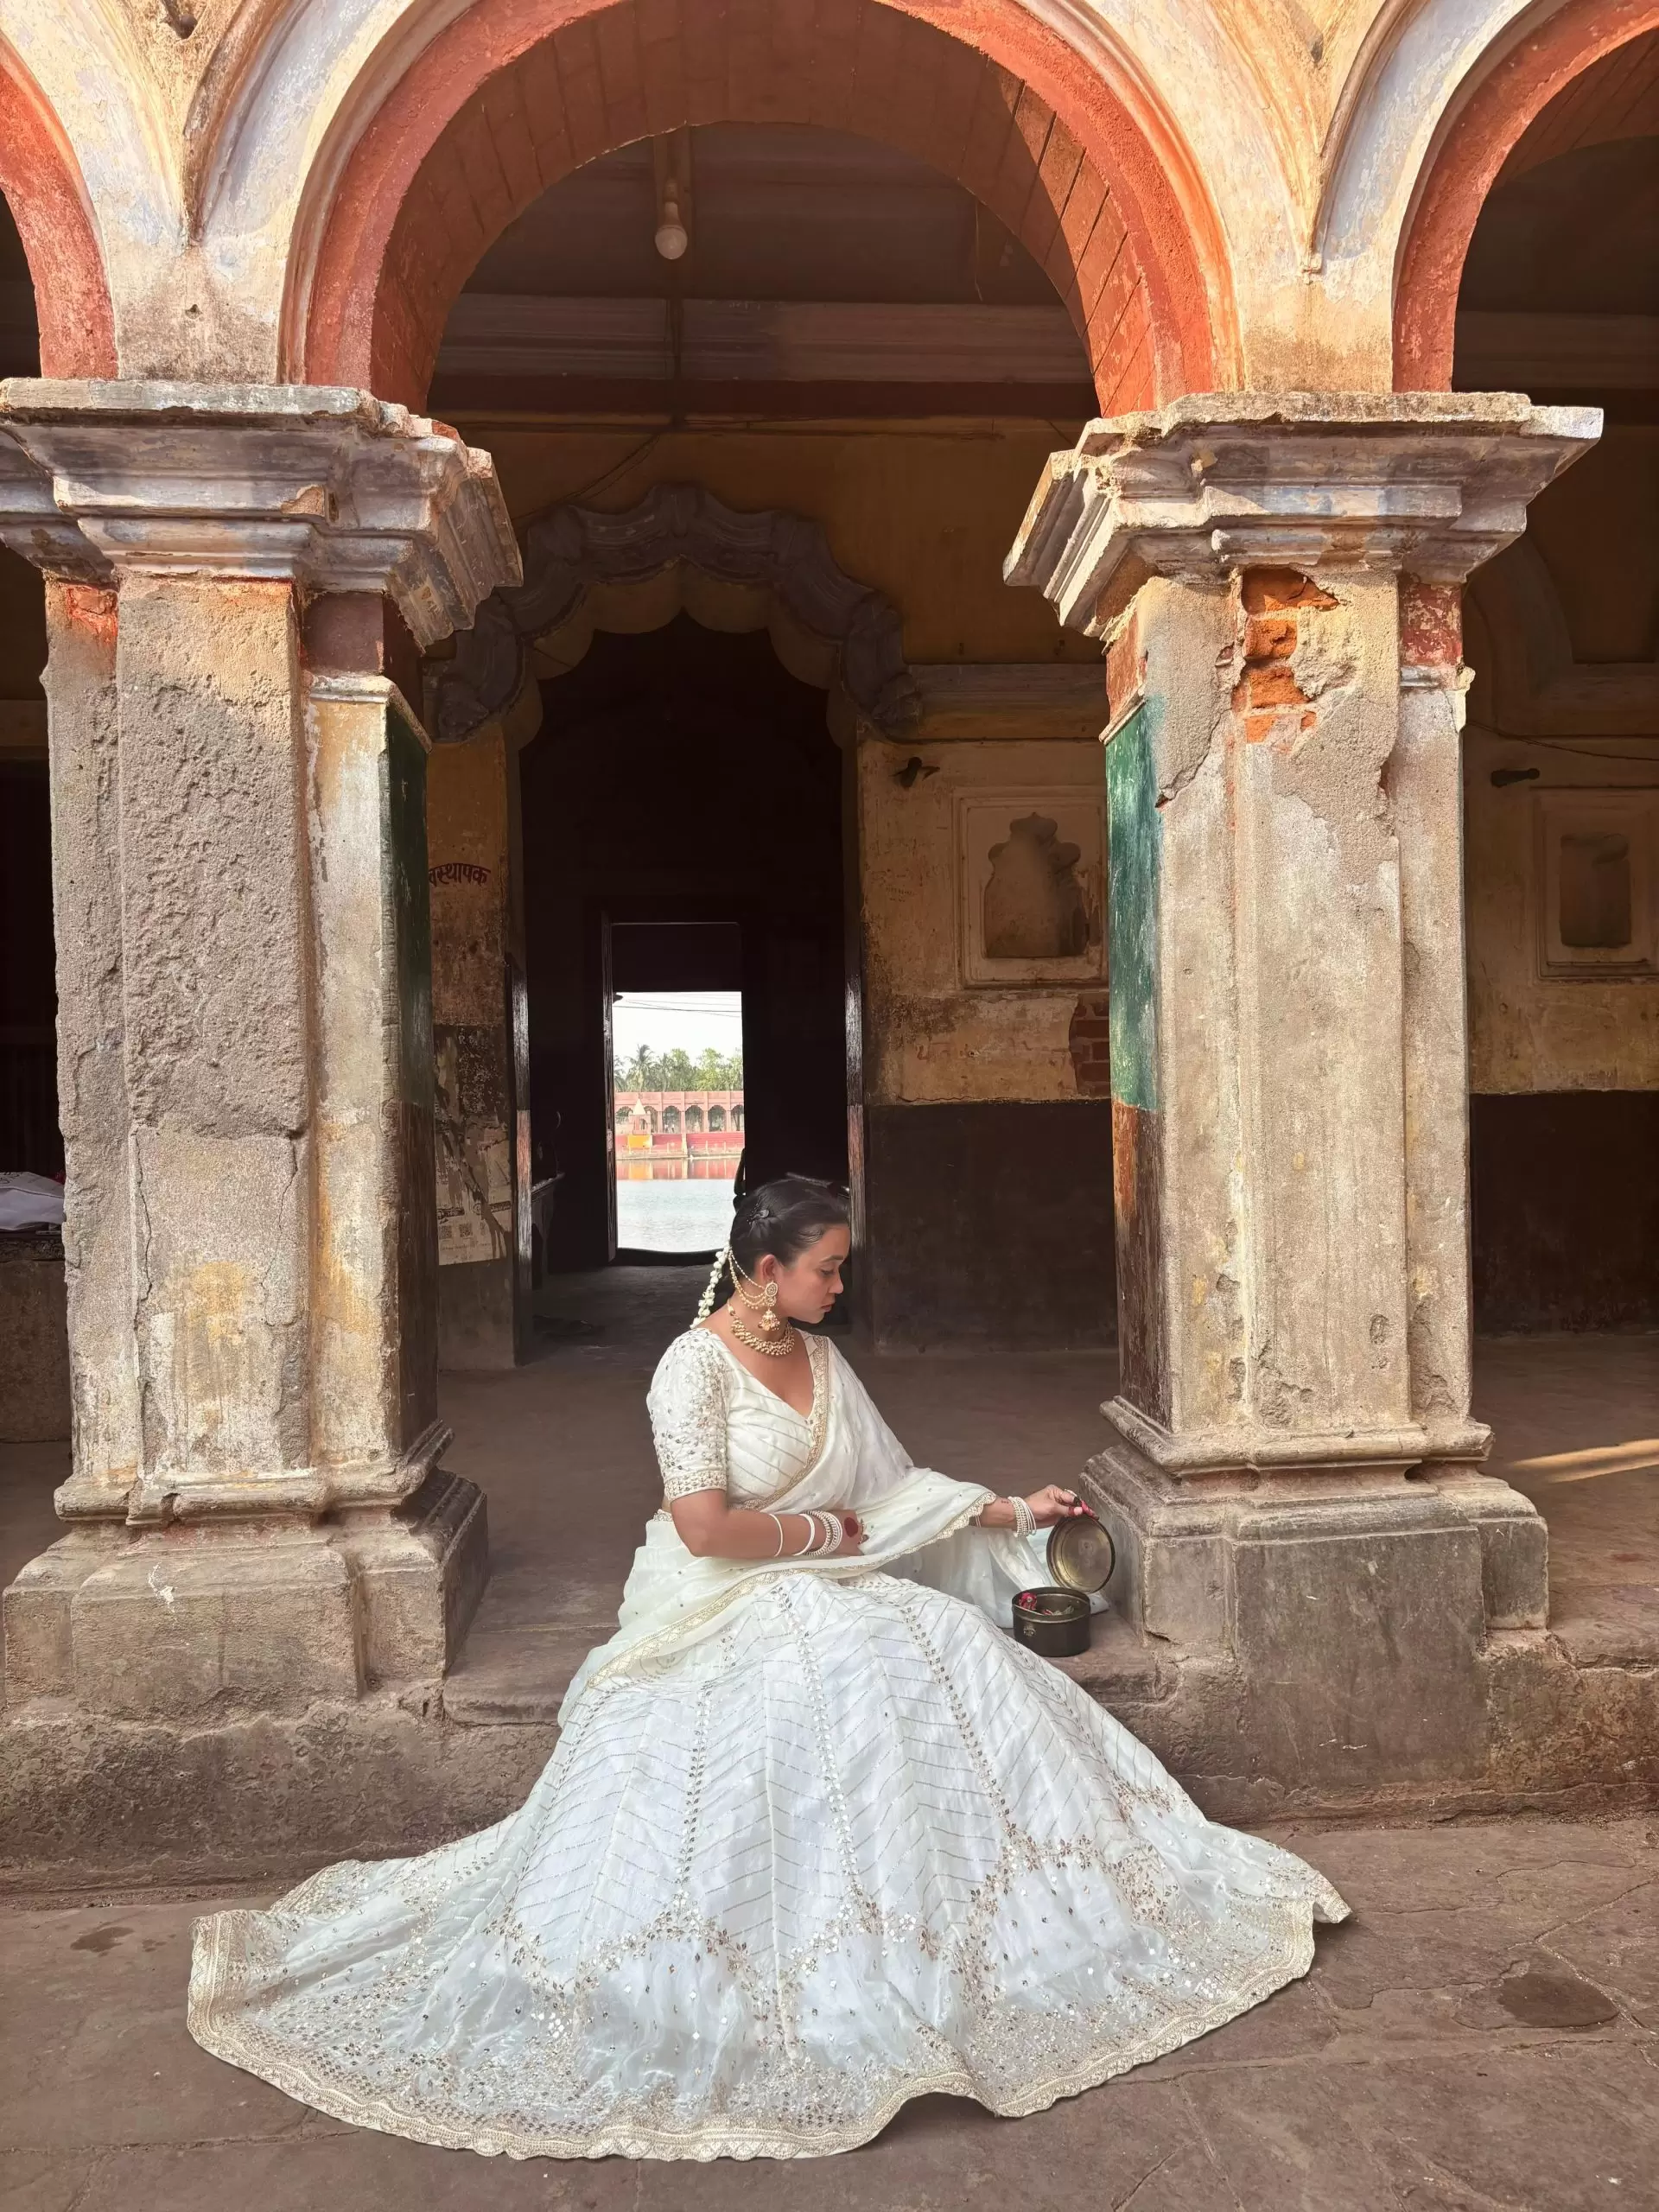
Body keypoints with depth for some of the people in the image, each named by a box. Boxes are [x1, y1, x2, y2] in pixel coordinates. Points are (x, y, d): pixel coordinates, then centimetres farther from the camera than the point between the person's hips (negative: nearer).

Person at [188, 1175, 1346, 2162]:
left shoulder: (824, 1362, 10)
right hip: (723, 1618, -7)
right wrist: (827, 1529, -9)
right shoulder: (697, 1365, -13)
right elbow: (705, 1525, -21)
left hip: (823, 1600, 7)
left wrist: (1011, 1512, 9)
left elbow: (896, 1490, 13)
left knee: (964, 1666, -12)